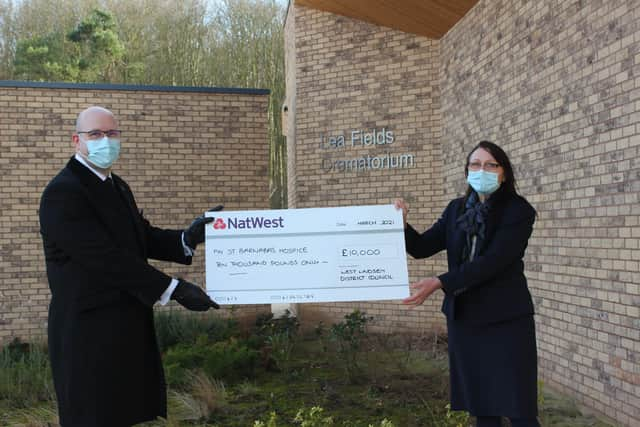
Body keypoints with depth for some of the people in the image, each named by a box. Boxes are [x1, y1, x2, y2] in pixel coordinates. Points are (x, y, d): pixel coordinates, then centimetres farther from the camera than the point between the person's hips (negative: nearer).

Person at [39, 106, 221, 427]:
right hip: (90, 331, -9)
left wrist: (186, 239, -11)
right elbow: (107, 258, -22)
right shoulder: (63, 193, -16)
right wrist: (174, 290, -22)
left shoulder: (116, 186, 15)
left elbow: (143, 237, 8)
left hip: (127, 327, 9)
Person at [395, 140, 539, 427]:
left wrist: (440, 283, -28)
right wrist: (402, 223, -14)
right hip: (463, 317, 5)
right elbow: (422, 248, 6)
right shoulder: (456, 210, 8)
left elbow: (492, 261, -20)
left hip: (506, 320, -5)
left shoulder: (518, 210, -9)